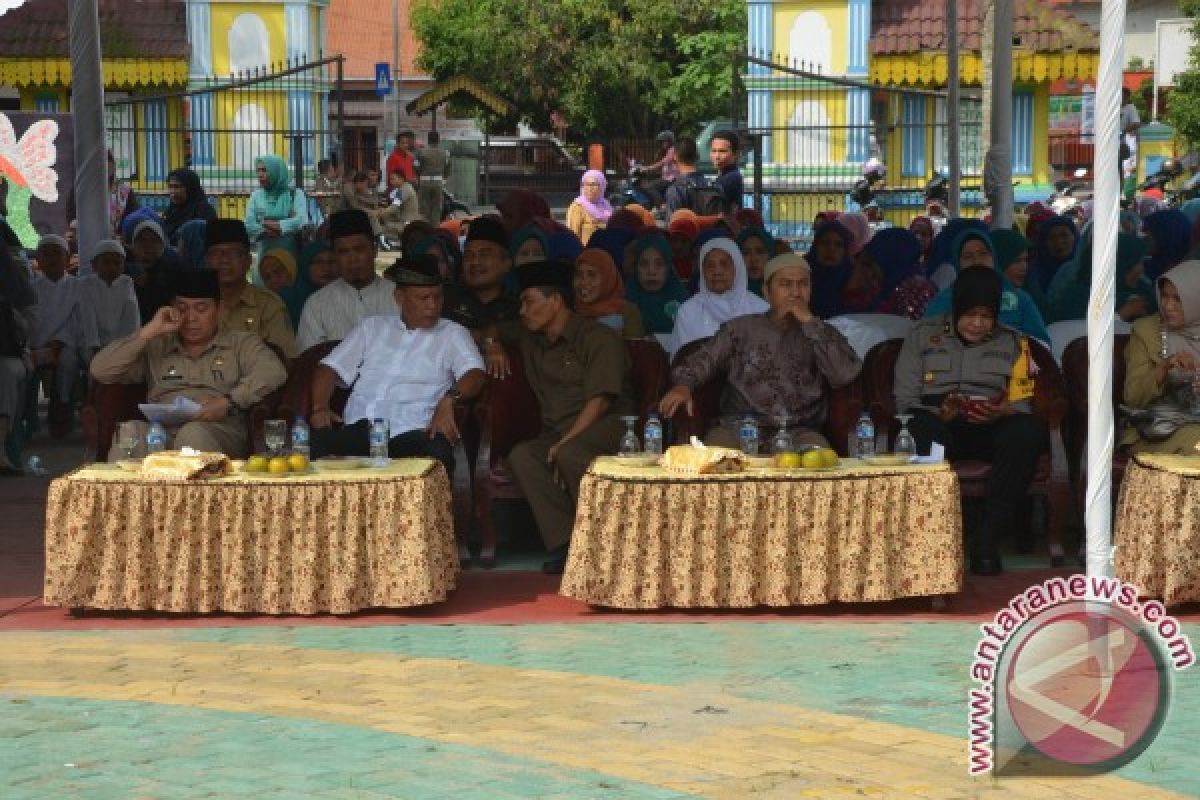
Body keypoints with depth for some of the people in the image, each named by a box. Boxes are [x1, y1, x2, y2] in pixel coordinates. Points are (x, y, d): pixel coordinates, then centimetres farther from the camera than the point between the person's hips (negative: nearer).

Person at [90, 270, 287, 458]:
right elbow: (100, 370, 14)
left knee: (194, 433, -38)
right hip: (161, 430, 2)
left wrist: (229, 402, -14)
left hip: (220, 430, -2)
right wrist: (149, 332, 8)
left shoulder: (241, 343, 21)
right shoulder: (156, 347, 26)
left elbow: (273, 372, 0)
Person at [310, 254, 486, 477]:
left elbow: (474, 375, 1)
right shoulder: (372, 327, 26)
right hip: (358, 430, 2)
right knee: (315, 445, -31)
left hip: (411, 431, -2)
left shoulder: (452, 333, 18)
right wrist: (320, 407, 1)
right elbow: (331, 368, 21)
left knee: (437, 454, -38)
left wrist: (448, 400, -20)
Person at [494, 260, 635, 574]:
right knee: (521, 456, -27)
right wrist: (493, 346, 18)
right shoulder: (529, 340, 21)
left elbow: (599, 400, -12)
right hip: (556, 432, 6)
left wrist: (565, 441, -21)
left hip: (608, 425, -6)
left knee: (569, 454, -38)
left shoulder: (599, 338, -1)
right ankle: (564, 543, -31)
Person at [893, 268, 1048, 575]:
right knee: (922, 428, -40)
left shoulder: (1012, 344, 17)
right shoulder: (923, 336, 11)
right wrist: (939, 413, -17)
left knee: (1031, 430, -33)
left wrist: (1001, 413, -15)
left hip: (991, 431, 2)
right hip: (938, 425, -2)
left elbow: (1022, 406, 10)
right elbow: (904, 400, 4)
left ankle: (989, 537, -31)